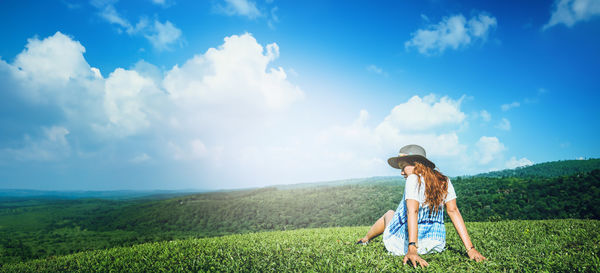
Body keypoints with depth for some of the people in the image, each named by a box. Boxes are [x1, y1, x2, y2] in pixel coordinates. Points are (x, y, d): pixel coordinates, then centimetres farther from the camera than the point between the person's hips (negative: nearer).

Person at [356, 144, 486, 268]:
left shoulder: (413, 179, -18)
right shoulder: (444, 181, -1)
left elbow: (412, 211, -29)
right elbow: (453, 211, -5)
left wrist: (412, 248, -36)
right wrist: (470, 248, -6)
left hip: (401, 245, -5)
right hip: (436, 244, 5)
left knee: (389, 214, 30)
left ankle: (365, 239, 55)